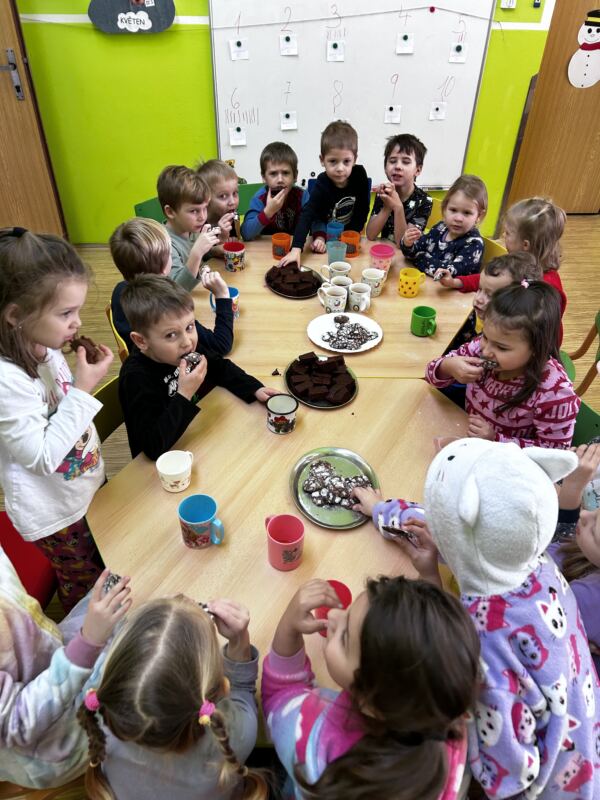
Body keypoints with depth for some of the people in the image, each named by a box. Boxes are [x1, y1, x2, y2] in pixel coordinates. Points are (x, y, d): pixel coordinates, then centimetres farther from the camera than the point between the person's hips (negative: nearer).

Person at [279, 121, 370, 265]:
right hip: (325, 233, -1)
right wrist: (296, 249, -52)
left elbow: (363, 210, -5)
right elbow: (307, 215, -38)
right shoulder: (321, 185, -26)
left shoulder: (359, 174, -17)